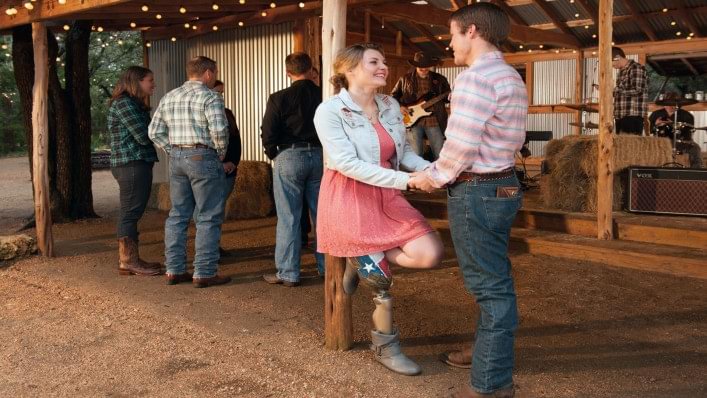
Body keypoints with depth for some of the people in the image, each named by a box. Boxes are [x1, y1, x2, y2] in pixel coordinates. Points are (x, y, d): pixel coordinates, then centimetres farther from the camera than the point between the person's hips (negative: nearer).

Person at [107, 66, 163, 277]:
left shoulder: (134, 104, 20)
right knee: (130, 212, -7)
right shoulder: (124, 103, -11)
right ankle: (128, 261, -2)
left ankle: (129, 259, 19)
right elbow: (144, 136, -16)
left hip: (136, 164, 11)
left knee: (131, 213, 13)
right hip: (132, 164, -11)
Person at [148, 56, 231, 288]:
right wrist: (221, 152, -5)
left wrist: (174, 152, 13)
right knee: (208, 218, -1)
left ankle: (174, 270, 17)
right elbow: (218, 129, -21)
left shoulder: (169, 97, 13)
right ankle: (204, 273, 0)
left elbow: (155, 132, 12)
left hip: (176, 158, 7)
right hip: (203, 157, -7)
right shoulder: (210, 97, -8)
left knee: (177, 215, 13)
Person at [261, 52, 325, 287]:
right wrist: (325, 152, 13)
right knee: (321, 215, 13)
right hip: (320, 156, 3)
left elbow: (268, 134, -9)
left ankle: (288, 274, 7)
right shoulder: (324, 96, 0)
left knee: (289, 218, 2)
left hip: (289, 157, -3)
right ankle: (326, 266, 22)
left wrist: (274, 156, 7)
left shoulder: (279, 99, -8)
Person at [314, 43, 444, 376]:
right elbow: (348, 164, -22)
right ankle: (385, 346, 20)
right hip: (350, 200, -6)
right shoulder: (330, 111, -13)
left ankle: (364, 260, 11)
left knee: (431, 254, -10)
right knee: (380, 277, -5)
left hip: (386, 197, 7)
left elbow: (403, 152, 12)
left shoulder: (391, 107, 7)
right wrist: (407, 180, -28)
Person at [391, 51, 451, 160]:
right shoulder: (405, 79, 7)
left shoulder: (439, 79, 9)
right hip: (413, 120, -1)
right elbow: (393, 96, 13)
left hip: (434, 121, 1)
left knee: (440, 155, 0)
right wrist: (399, 107, -4)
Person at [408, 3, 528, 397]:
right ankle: (490, 349, 36)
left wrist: (433, 177, -4)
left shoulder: (475, 78, -17)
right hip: (502, 184, 10)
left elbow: (461, 146, -21)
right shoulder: (512, 77, 14)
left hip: (477, 192, -10)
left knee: (490, 284, -4)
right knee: (495, 278, 20)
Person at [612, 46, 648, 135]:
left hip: (633, 115, -9)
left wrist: (615, 90, -13)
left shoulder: (636, 68, -7)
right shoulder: (621, 71, 20)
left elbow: (636, 90, -17)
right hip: (621, 115, 9)